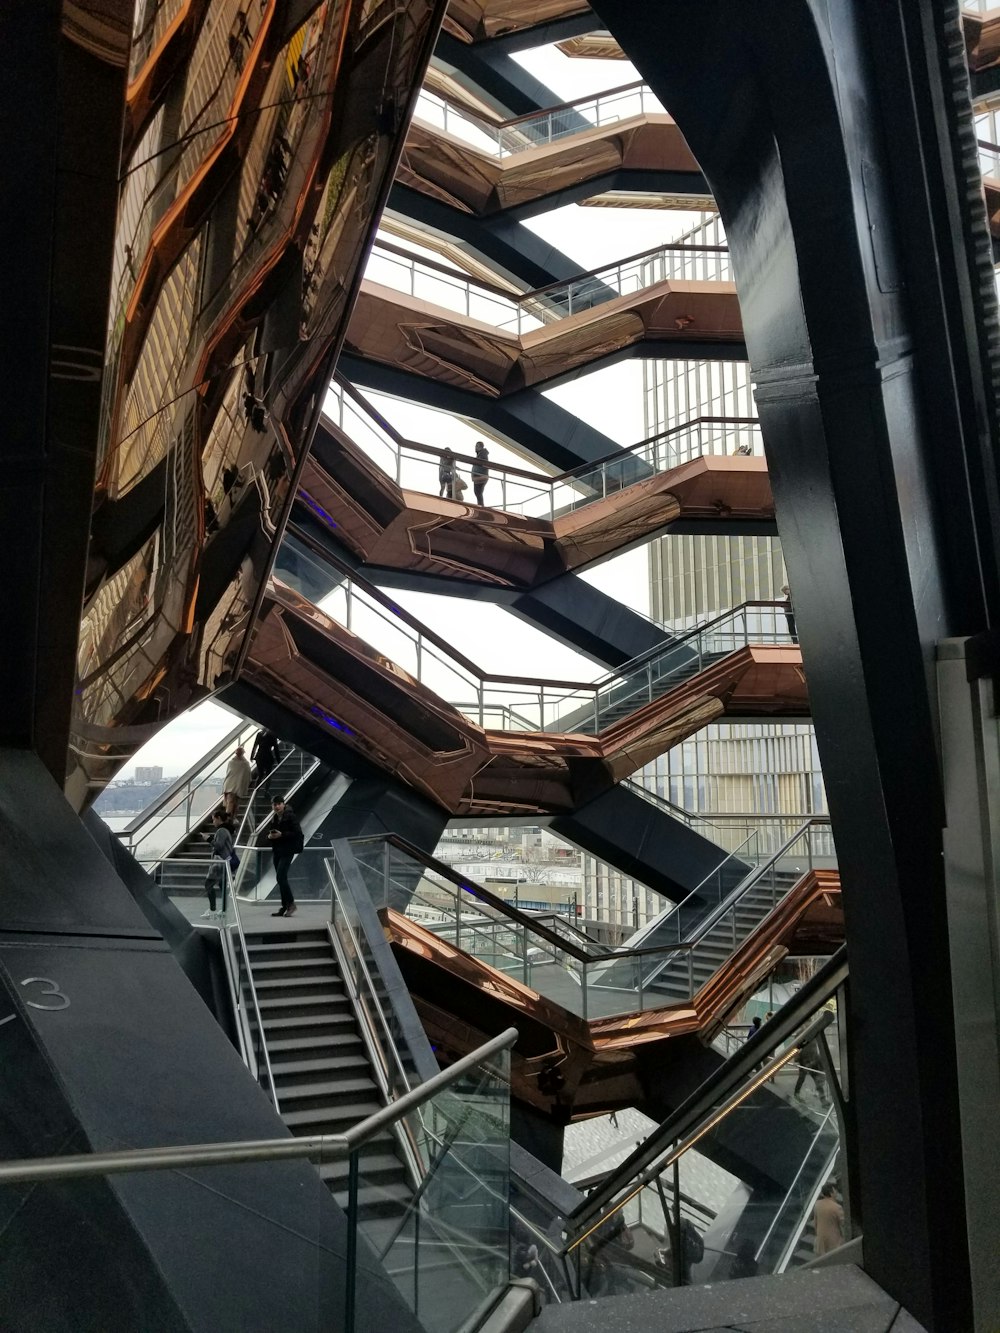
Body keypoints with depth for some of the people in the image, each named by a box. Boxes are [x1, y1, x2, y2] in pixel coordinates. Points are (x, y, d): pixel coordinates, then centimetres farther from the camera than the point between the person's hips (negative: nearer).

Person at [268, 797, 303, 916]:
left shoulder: (290, 816, -11)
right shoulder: (275, 818, 12)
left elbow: (297, 833, -16)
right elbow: (269, 831, 22)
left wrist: (282, 835, -22)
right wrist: (270, 835, -2)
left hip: (287, 851, -8)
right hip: (277, 851, 8)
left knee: (280, 876, -15)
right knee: (281, 878, 10)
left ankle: (290, 903, -3)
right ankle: (284, 906, 17)